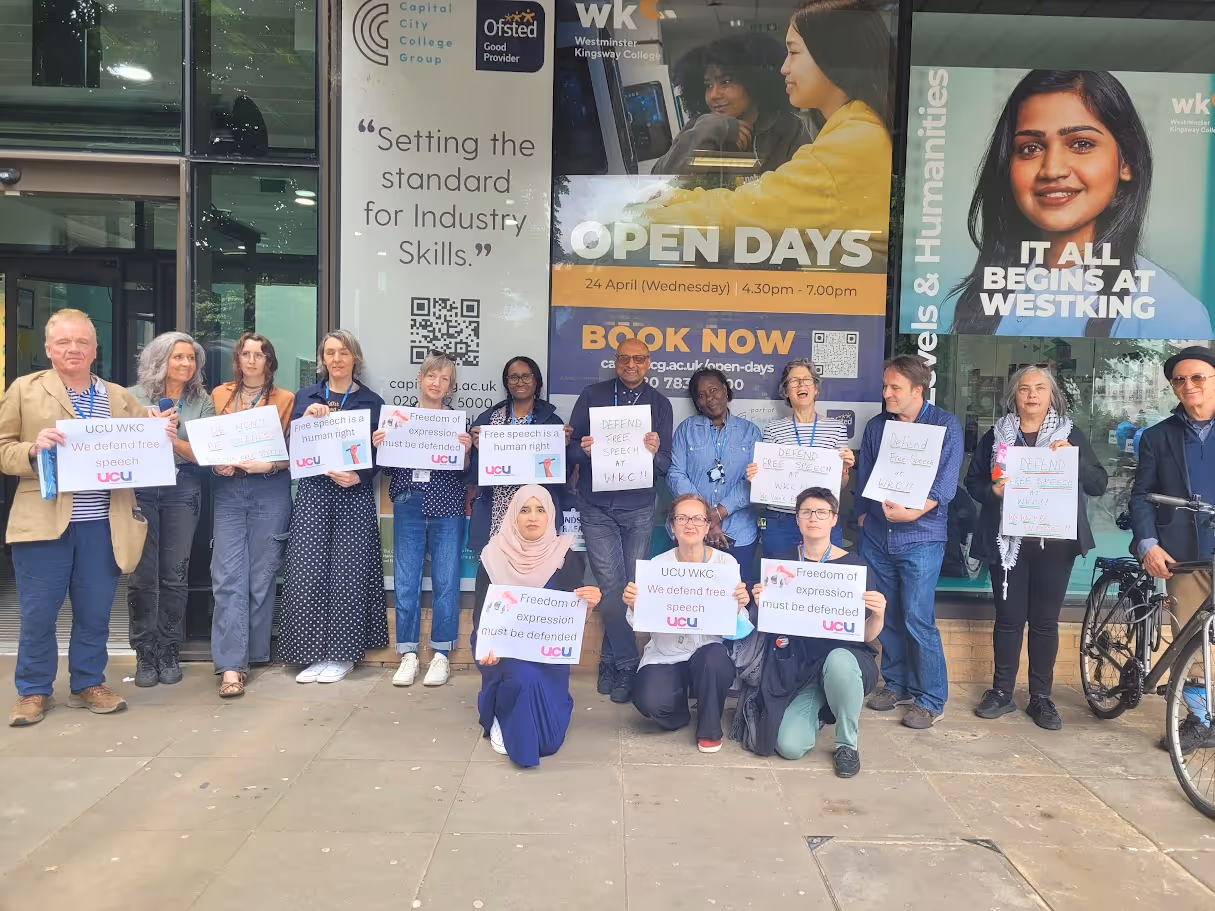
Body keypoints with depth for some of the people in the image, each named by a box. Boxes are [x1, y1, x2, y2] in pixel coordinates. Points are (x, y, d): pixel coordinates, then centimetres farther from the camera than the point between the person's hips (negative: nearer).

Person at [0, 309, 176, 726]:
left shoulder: (120, 397, 11)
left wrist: (162, 438, -9)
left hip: (102, 524, 2)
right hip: (45, 521, -2)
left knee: (95, 613, 9)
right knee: (37, 614, 7)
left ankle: (88, 684, 25)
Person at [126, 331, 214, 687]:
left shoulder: (202, 403, 7)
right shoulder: (135, 397, 5)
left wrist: (171, 438, -17)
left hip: (183, 489, 1)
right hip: (140, 488, -1)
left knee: (175, 575, 3)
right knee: (142, 575, -2)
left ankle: (169, 653, 14)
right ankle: (145, 655, 10)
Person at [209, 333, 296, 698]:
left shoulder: (285, 399, 7)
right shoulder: (219, 395, 13)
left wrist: (270, 465, -14)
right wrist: (216, 463, -5)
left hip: (270, 492, -1)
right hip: (228, 490, 1)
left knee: (262, 576, 4)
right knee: (228, 577, -8)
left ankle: (254, 652, 18)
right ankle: (231, 665, -8)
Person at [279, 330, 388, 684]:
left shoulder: (371, 401, 6)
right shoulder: (305, 397, 11)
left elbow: (379, 452, 2)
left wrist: (358, 476, -14)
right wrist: (306, 417, -11)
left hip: (354, 497, -1)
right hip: (312, 493, 2)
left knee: (347, 572, -2)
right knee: (307, 572, -4)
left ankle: (342, 653, 10)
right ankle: (313, 652, 8)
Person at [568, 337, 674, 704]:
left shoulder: (659, 403, 6)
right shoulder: (592, 395, 3)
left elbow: (666, 464, 2)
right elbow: (571, 449, 1)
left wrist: (656, 453, -20)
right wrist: (584, 450, -21)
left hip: (639, 510, 2)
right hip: (597, 508, -1)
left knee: (632, 588, 3)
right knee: (612, 587, -7)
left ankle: (611, 664, 18)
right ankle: (627, 667, 6)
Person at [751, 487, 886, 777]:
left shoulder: (854, 565, -5)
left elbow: (866, 636, -3)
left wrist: (878, 615, -24)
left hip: (847, 658, -2)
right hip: (803, 666, 2)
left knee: (838, 660, -40)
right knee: (789, 747, -19)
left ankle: (847, 744, -11)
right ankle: (817, 710, 19)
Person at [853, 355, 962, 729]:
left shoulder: (945, 425, -4)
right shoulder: (876, 427, 9)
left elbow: (945, 483, -11)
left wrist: (914, 513, -24)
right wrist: (863, 516, 9)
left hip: (920, 538, -4)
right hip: (876, 537, 4)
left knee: (917, 619, -6)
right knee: (888, 616, 10)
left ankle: (930, 700, 7)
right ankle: (895, 684, 26)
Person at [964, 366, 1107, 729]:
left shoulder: (1072, 434, 6)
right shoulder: (995, 436, 7)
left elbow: (1098, 484, 2)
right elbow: (973, 480, 7)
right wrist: (992, 491, -15)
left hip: (1054, 542, 0)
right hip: (1007, 541, 0)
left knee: (1045, 620, 6)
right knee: (1009, 617, 4)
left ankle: (1041, 697, 16)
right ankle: (1002, 692, 16)